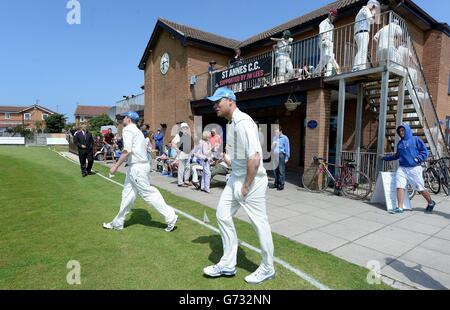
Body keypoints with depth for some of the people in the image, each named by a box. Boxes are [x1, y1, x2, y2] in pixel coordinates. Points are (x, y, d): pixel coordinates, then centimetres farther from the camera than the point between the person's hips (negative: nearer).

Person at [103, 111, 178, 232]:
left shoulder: (128, 129, -10)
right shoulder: (136, 130, 19)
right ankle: (118, 223, 26)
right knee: (127, 194, 15)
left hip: (137, 168, -10)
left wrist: (116, 166, -17)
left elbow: (127, 151, -21)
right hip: (136, 167, 10)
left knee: (148, 193, -5)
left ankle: (170, 217, 0)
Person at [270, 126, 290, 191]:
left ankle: (281, 185, 1)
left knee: (281, 170, -5)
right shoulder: (274, 138, 15)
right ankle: (276, 183, 19)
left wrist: (287, 157, -7)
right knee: (275, 170, 8)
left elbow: (287, 148, -3)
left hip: (281, 155, -6)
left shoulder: (284, 138, -2)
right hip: (275, 155, 6)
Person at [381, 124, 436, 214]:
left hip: (414, 168, -4)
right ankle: (400, 208, -7)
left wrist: (418, 159, -15)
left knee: (421, 188, 4)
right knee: (400, 187, -8)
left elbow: (425, 151, -2)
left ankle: (431, 203, 29)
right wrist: (386, 158, 28)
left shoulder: (415, 139, 1)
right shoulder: (400, 143, 16)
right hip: (402, 169, 5)